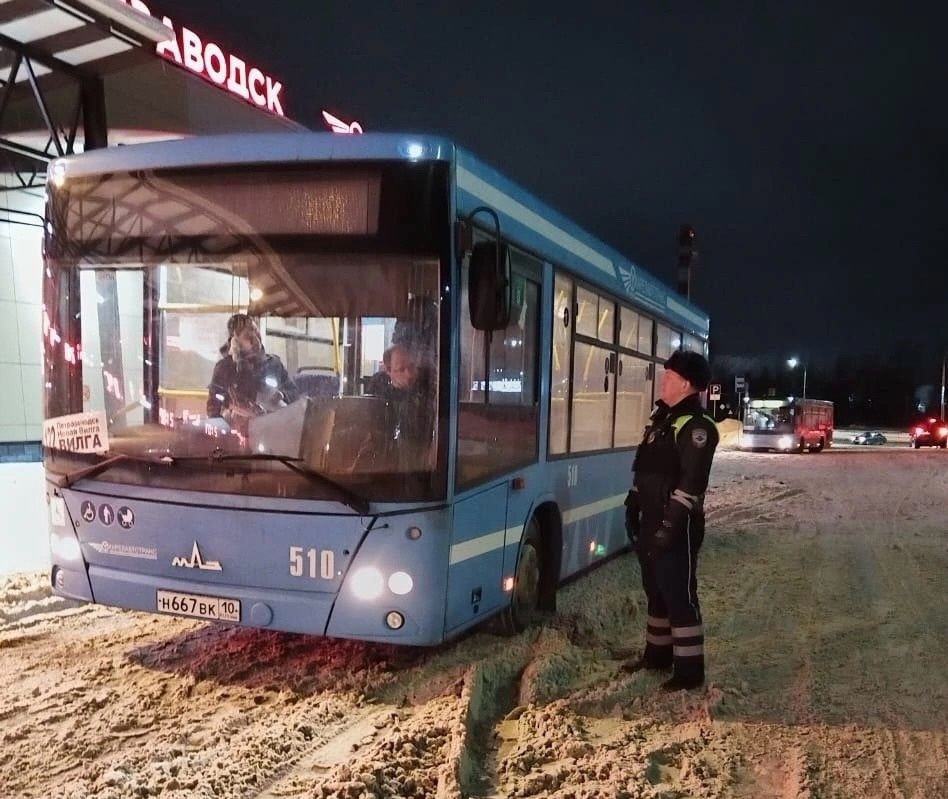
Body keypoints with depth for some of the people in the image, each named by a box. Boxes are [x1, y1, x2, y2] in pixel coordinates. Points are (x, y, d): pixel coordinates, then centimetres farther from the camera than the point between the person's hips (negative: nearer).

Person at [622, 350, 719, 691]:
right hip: (651, 522, 10)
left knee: (679, 594, -4)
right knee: (655, 590, 19)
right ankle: (657, 653, 33)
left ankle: (689, 669, 5)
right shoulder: (661, 417, 15)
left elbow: (692, 482, -22)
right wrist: (633, 504, 19)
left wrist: (672, 523, -25)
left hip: (675, 527, -10)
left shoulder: (697, 426, -15)